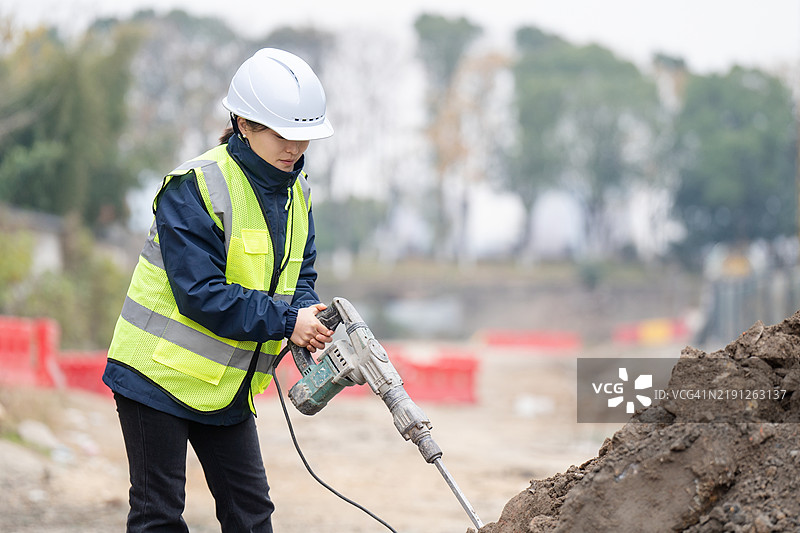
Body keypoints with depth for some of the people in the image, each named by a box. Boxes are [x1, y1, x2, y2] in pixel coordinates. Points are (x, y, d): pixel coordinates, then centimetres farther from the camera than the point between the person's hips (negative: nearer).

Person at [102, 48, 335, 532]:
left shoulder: (295, 192, 6)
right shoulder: (196, 188, -19)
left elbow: (299, 277, 10)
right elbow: (201, 293, -25)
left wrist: (308, 316, -13)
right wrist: (284, 321, -25)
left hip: (227, 385, 7)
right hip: (161, 371, -7)